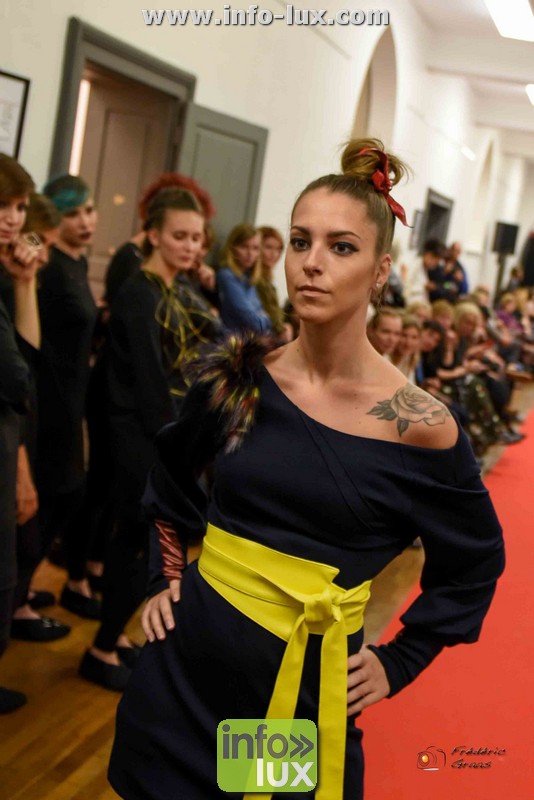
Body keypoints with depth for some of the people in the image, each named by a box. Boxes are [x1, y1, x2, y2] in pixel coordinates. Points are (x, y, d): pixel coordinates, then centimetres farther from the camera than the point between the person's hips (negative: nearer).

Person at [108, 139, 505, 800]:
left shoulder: (419, 426, -13)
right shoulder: (234, 378, -5)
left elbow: (473, 565, 3)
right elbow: (171, 481, 17)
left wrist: (397, 662, 1)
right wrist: (166, 576, 11)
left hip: (307, 687, -2)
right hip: (185, 661, 3)